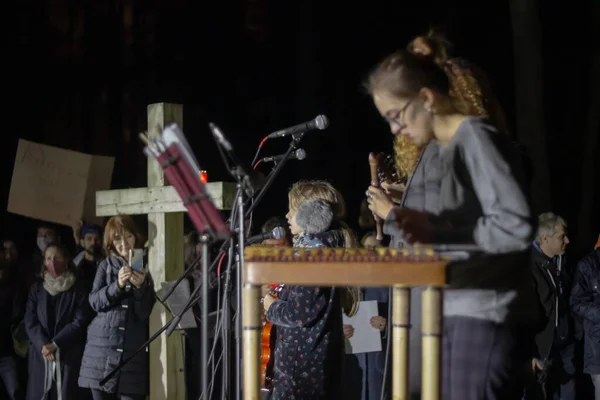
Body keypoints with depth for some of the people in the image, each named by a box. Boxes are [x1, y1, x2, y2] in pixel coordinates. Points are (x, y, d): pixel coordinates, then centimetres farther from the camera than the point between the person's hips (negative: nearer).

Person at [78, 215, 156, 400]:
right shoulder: (106, 266, 10)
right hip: (103, 345, 2)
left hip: (132, 348, -2)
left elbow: (144, 312, -1)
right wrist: (118, 285, -18)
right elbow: (94, 301, -2)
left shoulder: (145, 267, 5)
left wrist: (140, 286, -19)